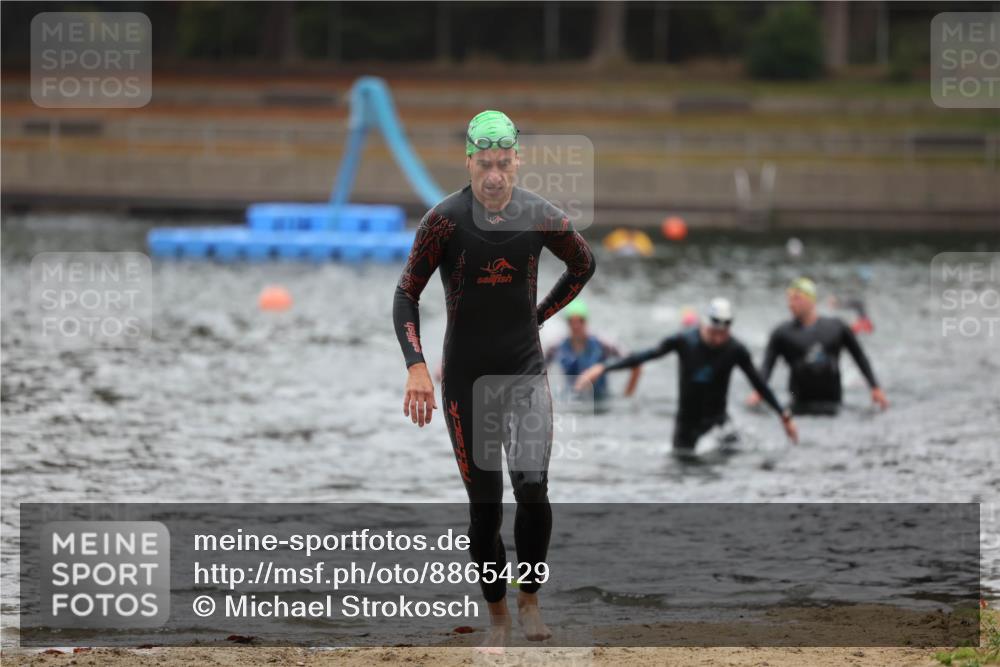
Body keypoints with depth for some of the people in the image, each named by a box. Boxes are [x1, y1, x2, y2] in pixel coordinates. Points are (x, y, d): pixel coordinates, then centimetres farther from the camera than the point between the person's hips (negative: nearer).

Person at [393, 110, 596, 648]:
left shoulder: (542, 218, -4)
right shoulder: (446, 219, -10)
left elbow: (584, 265, 17)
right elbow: (406, 295, -6)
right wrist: (416, 367, -17)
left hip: (526, 373, 1)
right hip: (465, 377, -1)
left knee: (533, 489, -14)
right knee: (484, 503, 1)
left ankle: (529, 599, 7)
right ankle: (497, 616, 15)